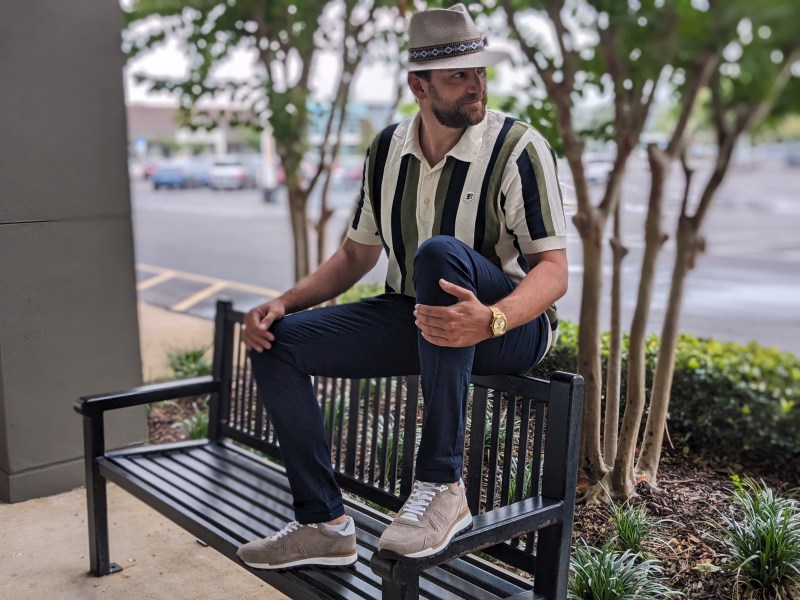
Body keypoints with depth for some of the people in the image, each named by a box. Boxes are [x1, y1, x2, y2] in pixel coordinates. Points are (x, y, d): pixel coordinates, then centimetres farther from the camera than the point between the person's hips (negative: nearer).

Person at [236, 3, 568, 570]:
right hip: (416, 318, 6)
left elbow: (553, 269, -17)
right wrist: (284, 303, -2)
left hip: (511, 327, -5)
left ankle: (442, 487, -32)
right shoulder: (389, 149, 5)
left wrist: (489, 320, -39)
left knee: (440, 251, -38)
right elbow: (358, 252, 13)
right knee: (276, 339, -7)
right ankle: (325, 524, -1)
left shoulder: (518, 148, -12)